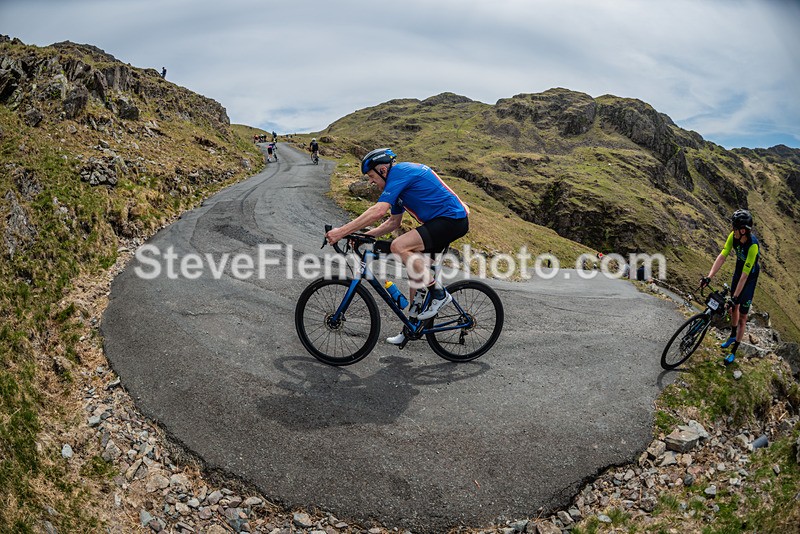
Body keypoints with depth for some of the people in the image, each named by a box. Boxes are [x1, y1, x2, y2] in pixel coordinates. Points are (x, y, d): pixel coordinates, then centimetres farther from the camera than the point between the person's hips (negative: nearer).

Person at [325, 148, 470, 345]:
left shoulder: (400, 172, -13)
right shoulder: (400, 181, 18)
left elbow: (378, 211, -25)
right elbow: (394, 222, 23)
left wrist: (341, 231, -22)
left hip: (452, 219, -11)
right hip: (453, 220, 11)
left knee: (399, 246, -24)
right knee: (414, 267, 12)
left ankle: (438, 293, -12)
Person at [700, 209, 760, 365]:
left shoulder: (753, 245, -35)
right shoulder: (733, 236, -18)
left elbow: (745, 275, -34)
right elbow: (722, 256, -18)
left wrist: (735, 296, -32)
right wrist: (709, 277, -28)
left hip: (750, 277, -6)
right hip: (738, 271, 6)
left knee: (742, 317, 1)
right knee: (734, 307, 22)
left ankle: (733, 351, 13)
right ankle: (733, 336, 46)